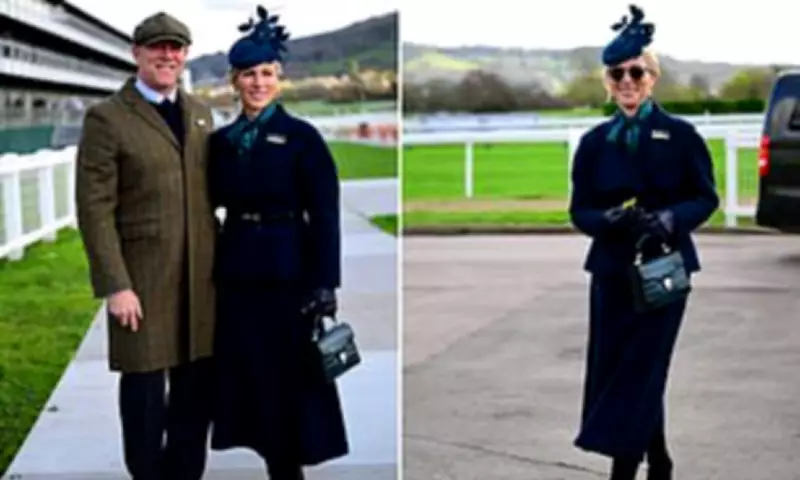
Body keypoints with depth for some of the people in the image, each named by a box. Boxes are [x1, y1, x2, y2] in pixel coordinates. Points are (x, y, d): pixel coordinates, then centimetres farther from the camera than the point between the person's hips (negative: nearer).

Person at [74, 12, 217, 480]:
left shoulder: (200, 113, 12)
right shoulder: (107, 117, -5)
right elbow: (95, 209, -10)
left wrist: (219, 262, 10)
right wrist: (114, 286, -15)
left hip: (200, 278, 5)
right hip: (142, 279, -5)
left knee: (196, 387, 10)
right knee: (144, 388, 4)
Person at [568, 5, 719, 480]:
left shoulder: (681, 135, -2)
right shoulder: (595, 142, 5)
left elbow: (707, 198, 1)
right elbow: (580, 210, 5)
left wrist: (672, 218, -20)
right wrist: (609, 218, -17)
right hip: (612, 270, 3)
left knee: (639, 374, -6)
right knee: (618, 371, 7)